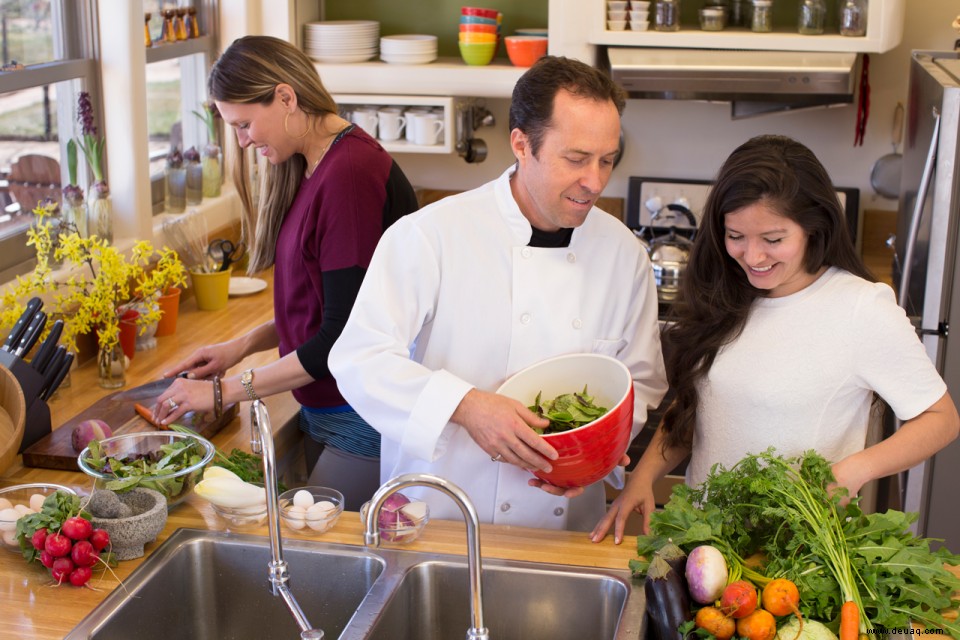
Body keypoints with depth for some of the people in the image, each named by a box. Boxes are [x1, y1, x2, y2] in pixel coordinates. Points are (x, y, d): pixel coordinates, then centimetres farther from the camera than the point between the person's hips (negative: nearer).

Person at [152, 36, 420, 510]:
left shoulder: (350, 174, -21)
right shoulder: (306, 170, 9)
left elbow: (342, 337, -20)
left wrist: (225, 391, -13)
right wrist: (243, 345, 7)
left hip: (364, 421, -9)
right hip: (323, 413, 9)